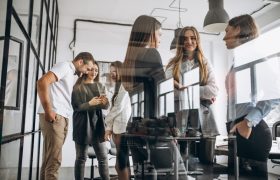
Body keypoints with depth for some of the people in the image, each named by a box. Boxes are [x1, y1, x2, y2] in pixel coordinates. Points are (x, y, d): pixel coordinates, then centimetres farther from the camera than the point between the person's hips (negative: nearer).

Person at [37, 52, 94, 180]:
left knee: (49, 159, 12)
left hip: (63, 117, 9)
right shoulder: (64, 66, -3)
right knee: (54, 160, -8)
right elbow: (42, 82, -17)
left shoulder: (73, 75, 24)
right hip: (53, 116, -9)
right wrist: (48, 110, -20)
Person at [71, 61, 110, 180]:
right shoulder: (78, 87, 0)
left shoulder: (100, 86, 13)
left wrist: (104, 102, -13)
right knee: (81, 158, 3)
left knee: (103, 157, 3)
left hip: (97, 124, 4)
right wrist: (89, 104, -23)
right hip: (82, 125, -4)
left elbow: (106, 106, 10)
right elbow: (75, 106, -7)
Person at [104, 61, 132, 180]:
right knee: (120, 163, 8)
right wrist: (109, 128, 10)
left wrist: (107, 121, 4)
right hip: (117, 128, 9)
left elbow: (119, 107, -10)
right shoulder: (118, 87, 24)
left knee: (122, 162, -6)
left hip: (122, 128, -9)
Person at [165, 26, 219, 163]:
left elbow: (214, 90, -2)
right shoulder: (173, 64, 8)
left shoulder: (205, 64, 11)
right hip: (180, 117, -1)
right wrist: (202, 93, -14)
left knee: (207, 161, 4)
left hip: (203, 118, 2)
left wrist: (185, 88, -12)